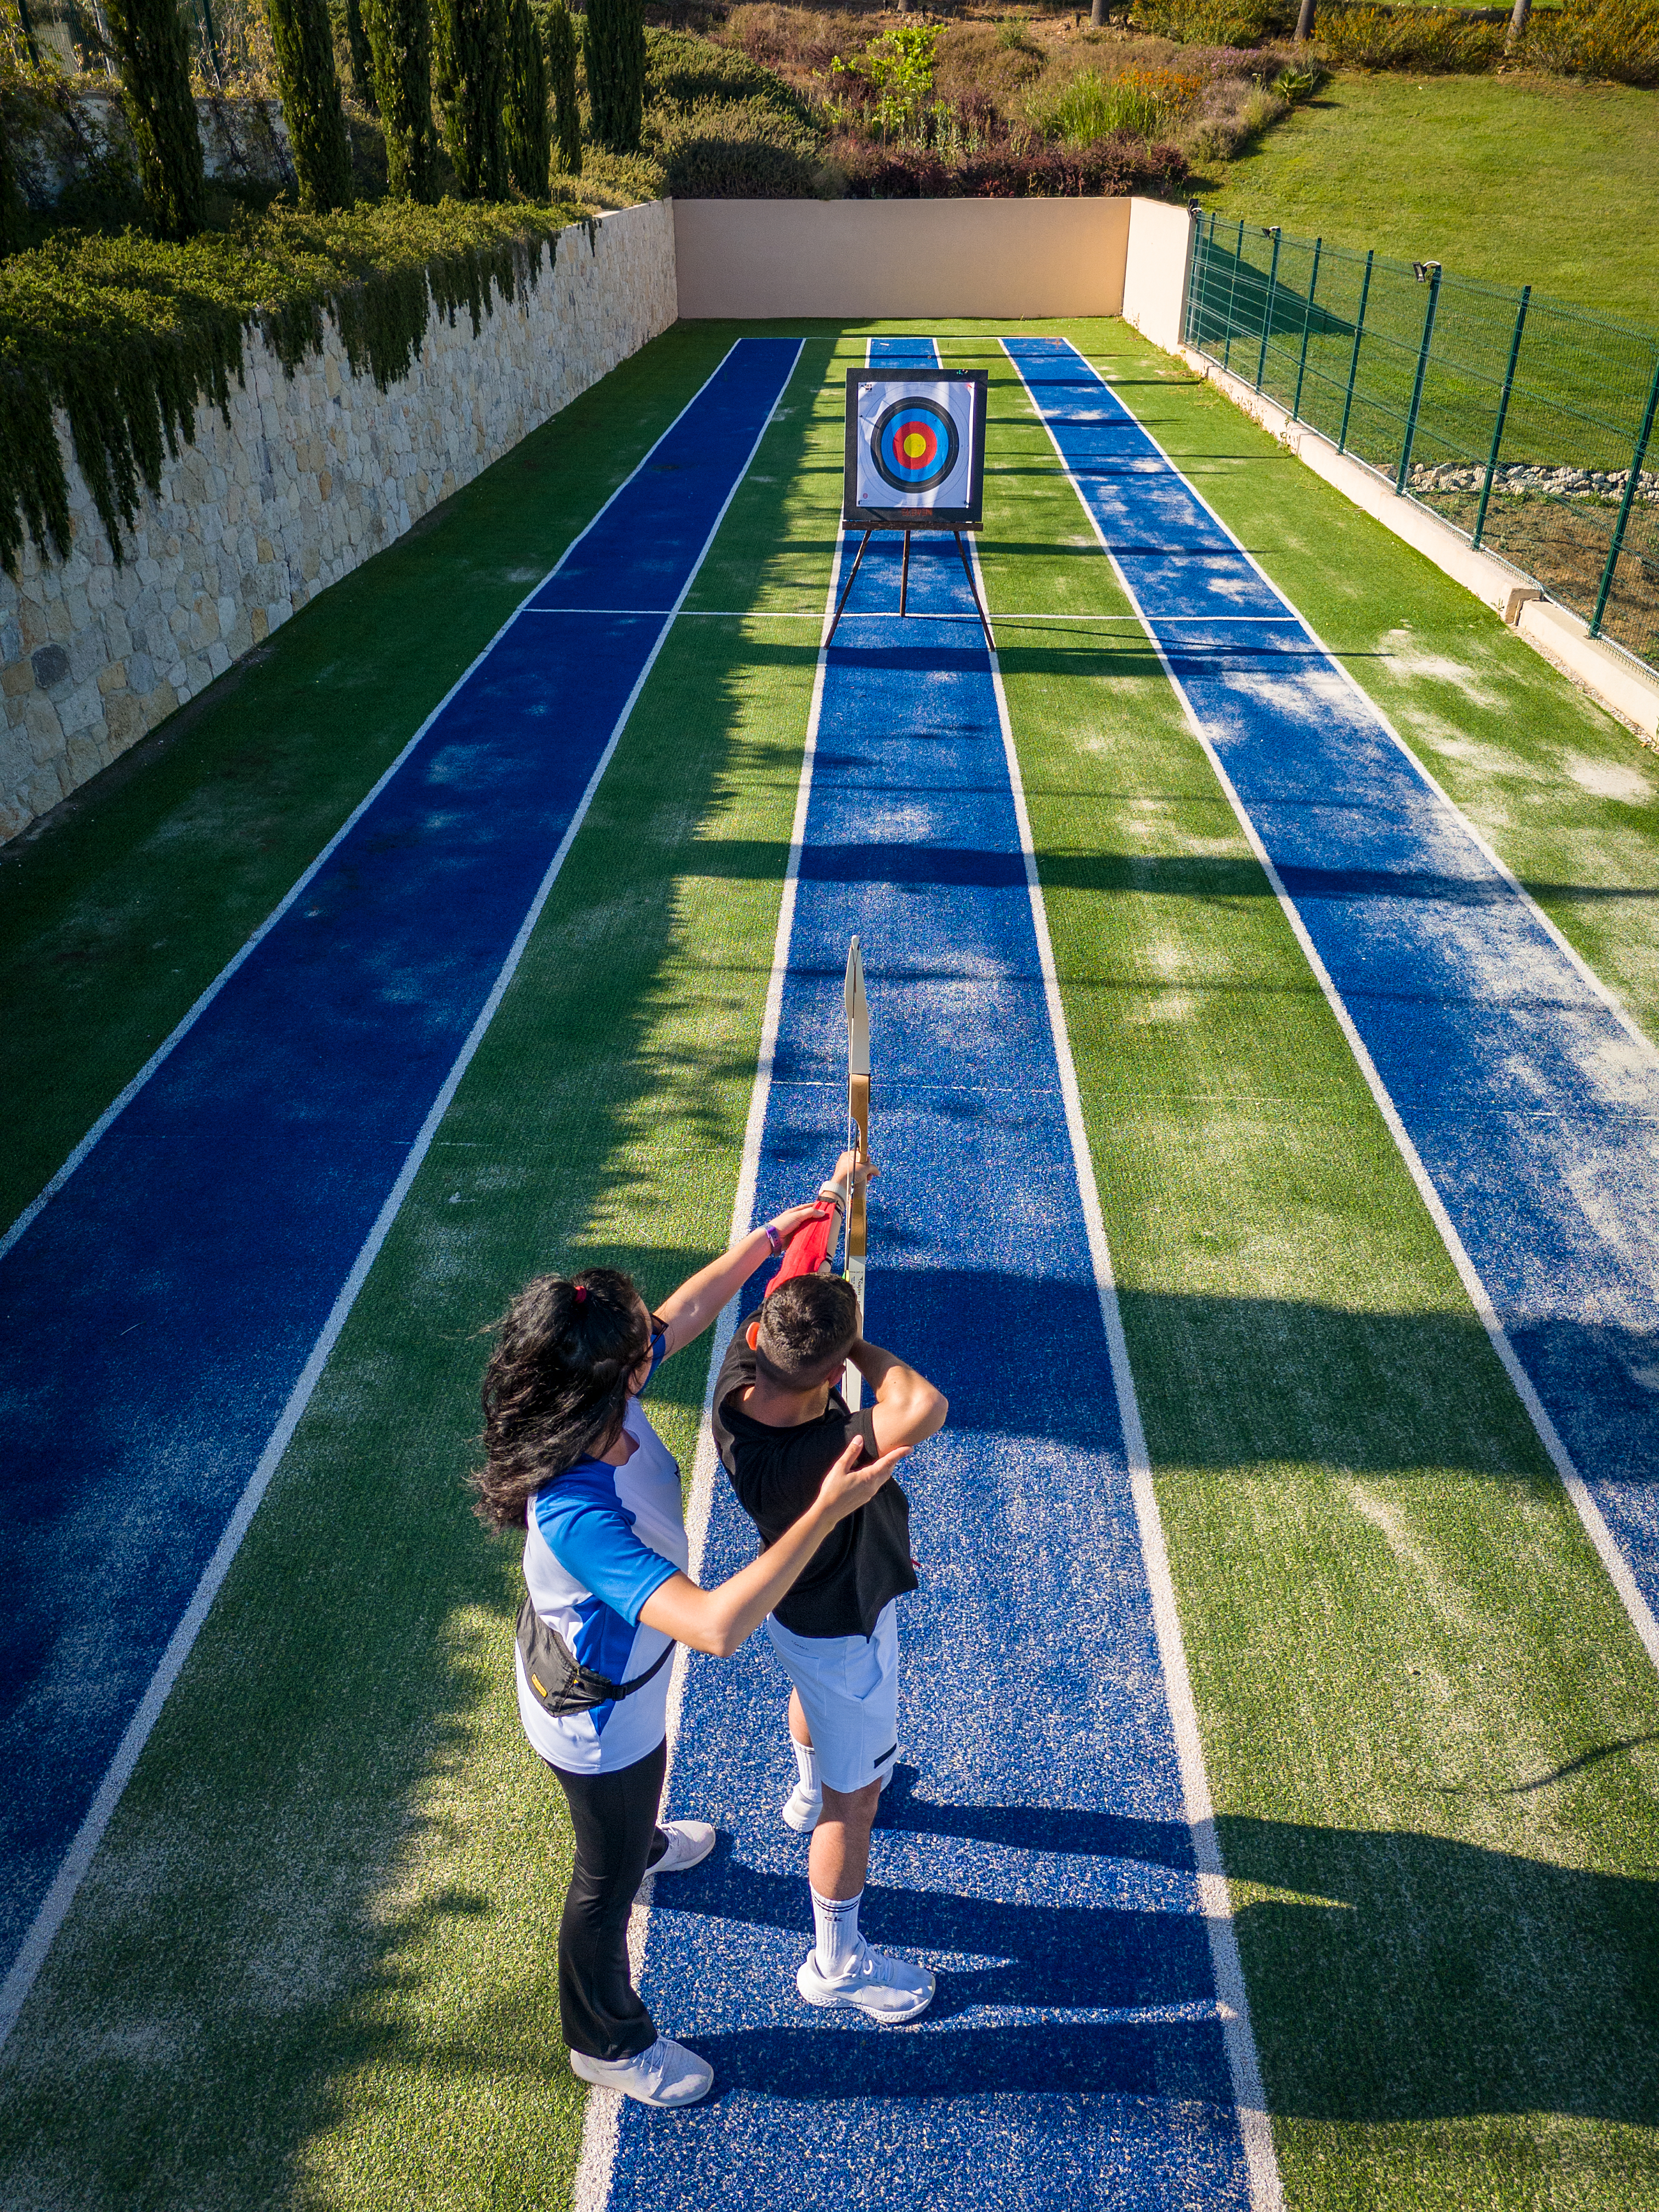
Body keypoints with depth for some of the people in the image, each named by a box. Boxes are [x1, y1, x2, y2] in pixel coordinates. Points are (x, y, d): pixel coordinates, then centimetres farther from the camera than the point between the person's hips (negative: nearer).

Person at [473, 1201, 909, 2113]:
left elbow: (691, 1304, -6)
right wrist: (826, 1512, -53)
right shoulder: (578, 1516, -47)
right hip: (595, 1719, -7)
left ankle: (641, 1842, 75)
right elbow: (716, 1626, -53)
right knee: (608, 1881, 22)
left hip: (589, 1663, 7)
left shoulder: (610, 1405, -24)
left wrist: (772, 1233, -3)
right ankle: (607, 2043, 51)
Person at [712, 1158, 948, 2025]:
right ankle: (836, 1961, 39)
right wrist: (861, 1347, -40)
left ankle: (810, 1791, 71)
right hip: (841, 1627, -8)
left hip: (801, 1598, 8)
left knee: (812, 1694, 38)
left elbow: (791, 1263, -13)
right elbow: (925, 1408, -59)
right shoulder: (803, 1461, -49)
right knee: (858, 1790, 15)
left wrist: (831, 1192, -2)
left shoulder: (740, 1373, -28)